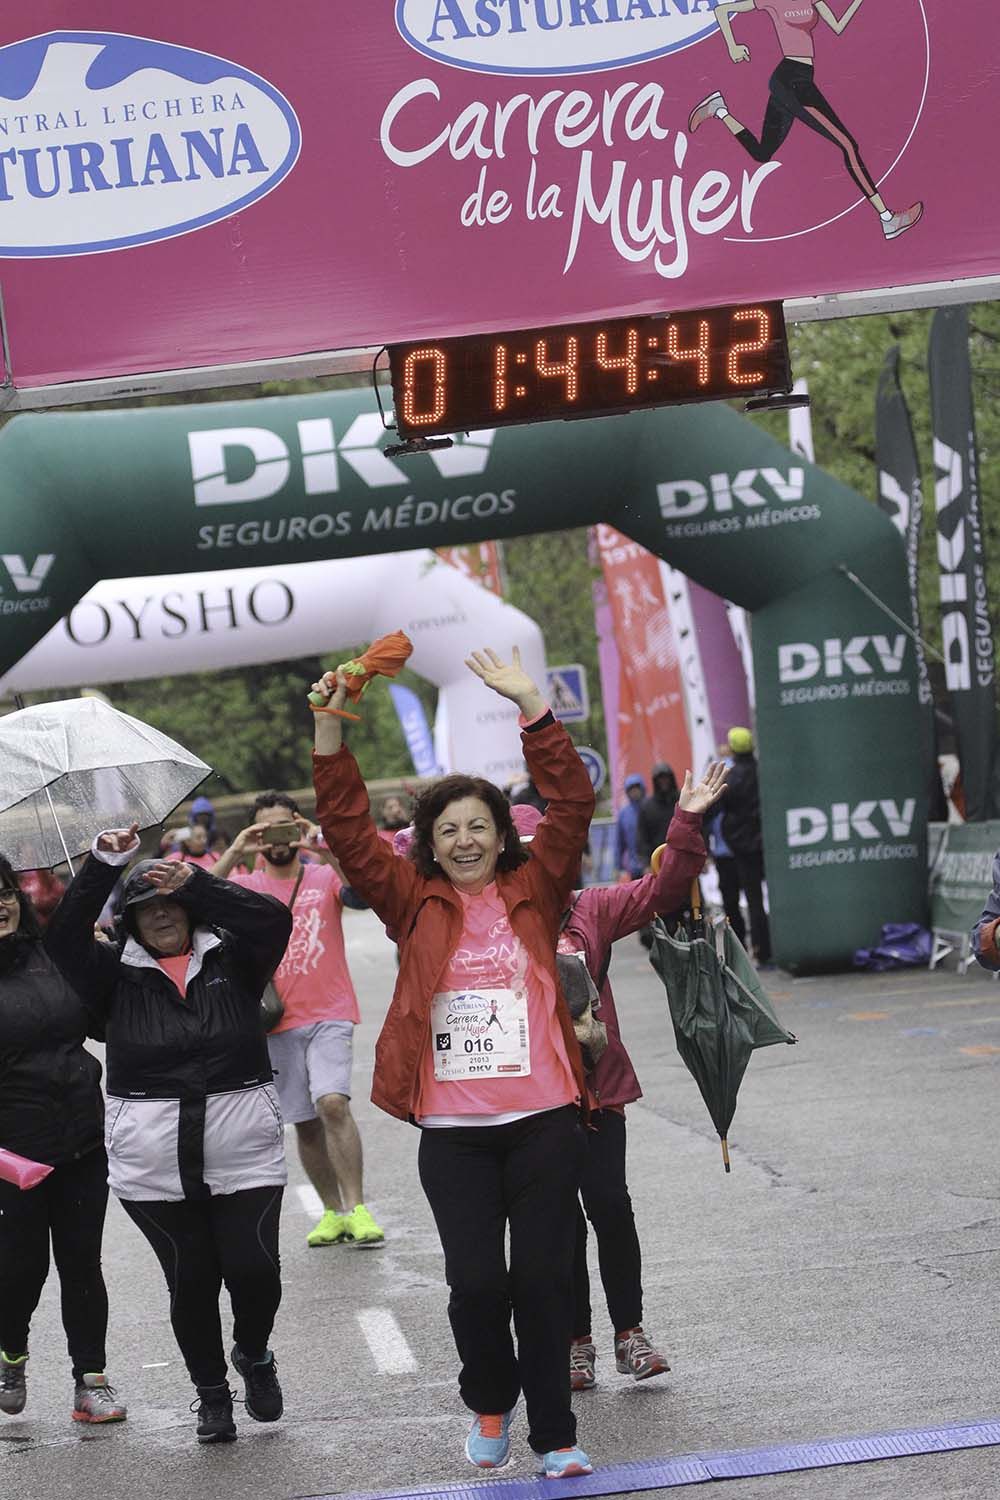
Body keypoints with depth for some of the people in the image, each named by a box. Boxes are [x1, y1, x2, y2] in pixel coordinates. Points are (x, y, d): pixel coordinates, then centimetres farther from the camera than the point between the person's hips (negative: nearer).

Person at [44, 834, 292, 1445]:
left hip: (243, 1154, 0)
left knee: (253, 1270, -5)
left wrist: (194, 883, -20)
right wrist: (104, 865, -16)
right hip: (153, 1162, 1)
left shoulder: (231, 959, 5)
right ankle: (212, 1392, 25)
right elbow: (65, 936, -9)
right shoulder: (119, 975, 5)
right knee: (190, 1280, 6)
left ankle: (254, 1355, 26)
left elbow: (273, 918, -12)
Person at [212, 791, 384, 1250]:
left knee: (333, 1102, -21)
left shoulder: (325, 878, 2)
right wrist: (234, 853, -24)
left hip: (329, 1014, -3)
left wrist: (324, 850, -31)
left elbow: (362, 894, -19)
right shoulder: (245, 885, 6)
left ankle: (357, 1209, -18)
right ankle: (333, 1211, 21)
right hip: (277, 1021, 3)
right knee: (304, 1122, 8)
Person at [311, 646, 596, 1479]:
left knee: (543, 1277, 1)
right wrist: (330, 730, -7)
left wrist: (532, 706, -10)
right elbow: (349, 830, 2)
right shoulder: (416, 903, 7)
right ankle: (490, 1403, 25)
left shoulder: (534, 892, 6)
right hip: (452, 1130, 0)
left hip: (543, 1121, 0)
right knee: (476, 1280, -2)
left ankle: (555, 1435, 14)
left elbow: (572, 803, -3)